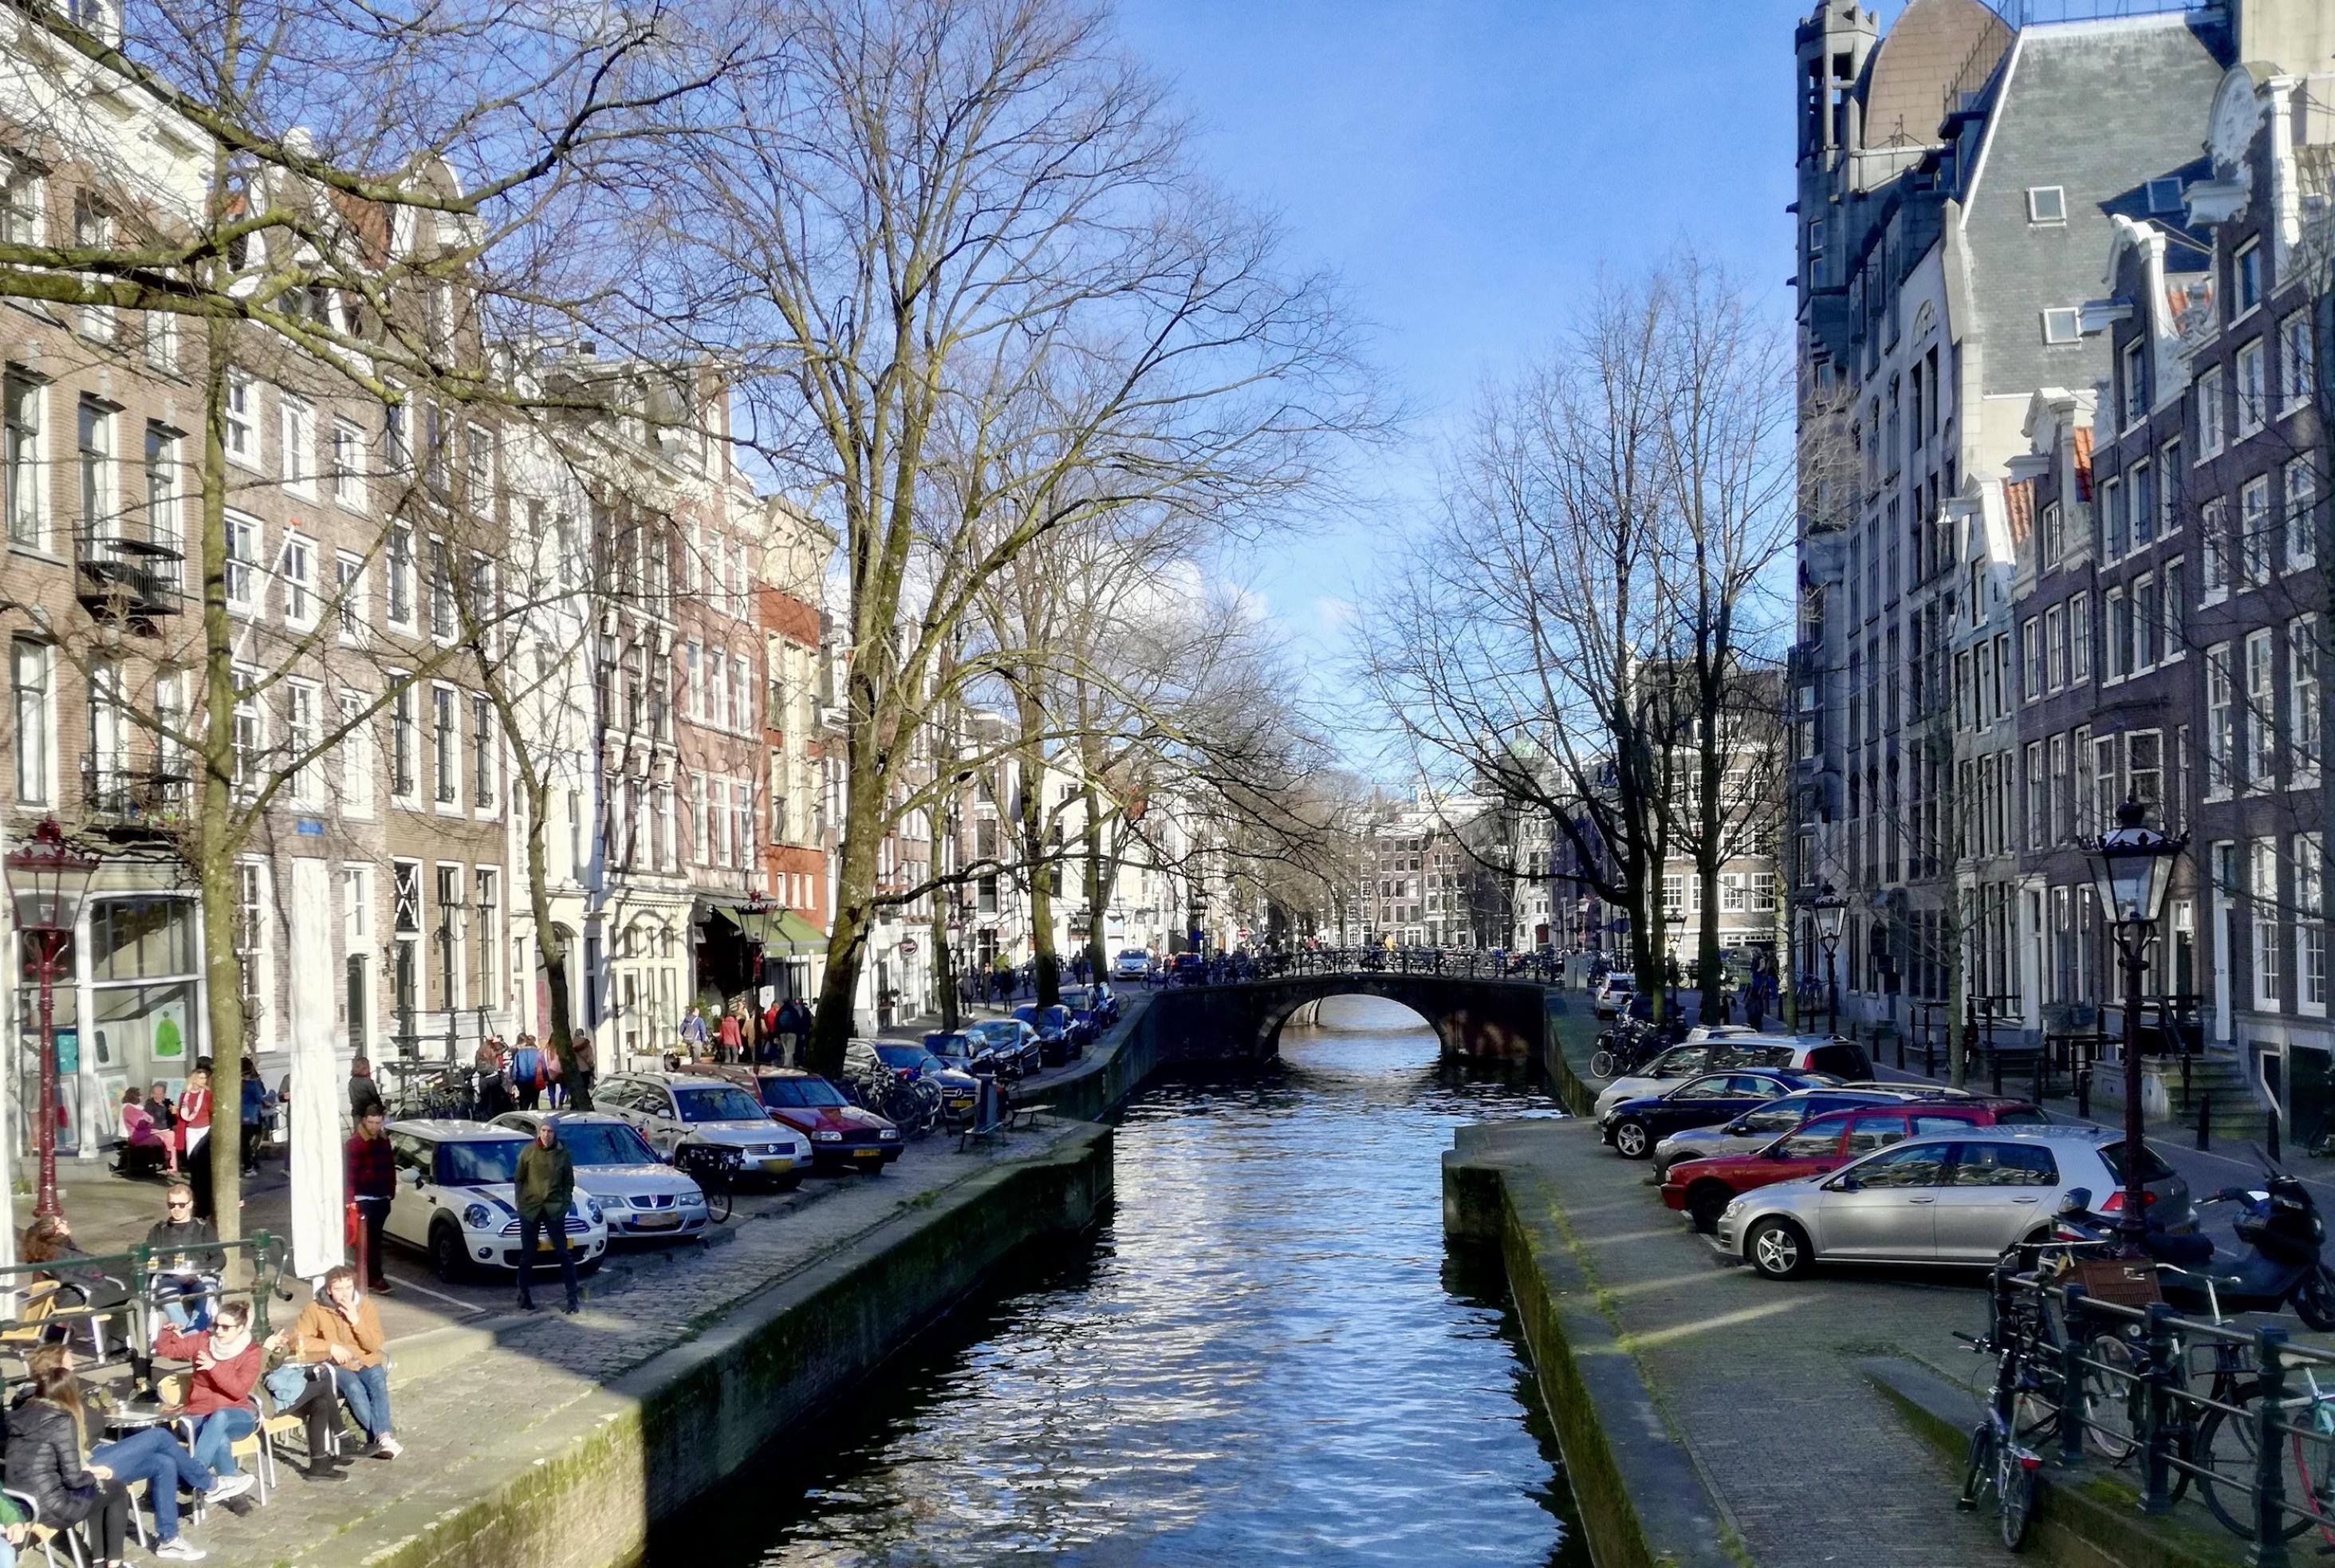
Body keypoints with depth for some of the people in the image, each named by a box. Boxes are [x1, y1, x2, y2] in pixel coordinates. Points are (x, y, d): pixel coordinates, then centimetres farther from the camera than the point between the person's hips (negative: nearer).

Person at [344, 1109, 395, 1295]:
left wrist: (392, 1191, 11)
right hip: (364, 1199, -6)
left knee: (374, 1238, 11)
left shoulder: (384, 1141, 11)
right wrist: (351, 1199, -19)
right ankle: (376, 1278, -9)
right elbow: (351, 1173, -14)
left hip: (382, 1198, 6)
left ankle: (367, 1274, 20)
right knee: (371, 1240, -8)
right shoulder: (355, 1144, -9)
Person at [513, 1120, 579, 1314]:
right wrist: (519, 1203, -1)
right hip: (530, 1209, 1)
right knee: (527, 1255, 7)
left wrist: (565, 1205, -2)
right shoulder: (528, 1152, 0)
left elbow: (569, 1183, 7)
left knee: (563, 1253, -2)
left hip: (554, 1209, -1)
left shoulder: (563, 1154, 0)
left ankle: (572, 1297, 0)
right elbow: (519, 1180, 6)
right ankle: (525, 1296, 17)